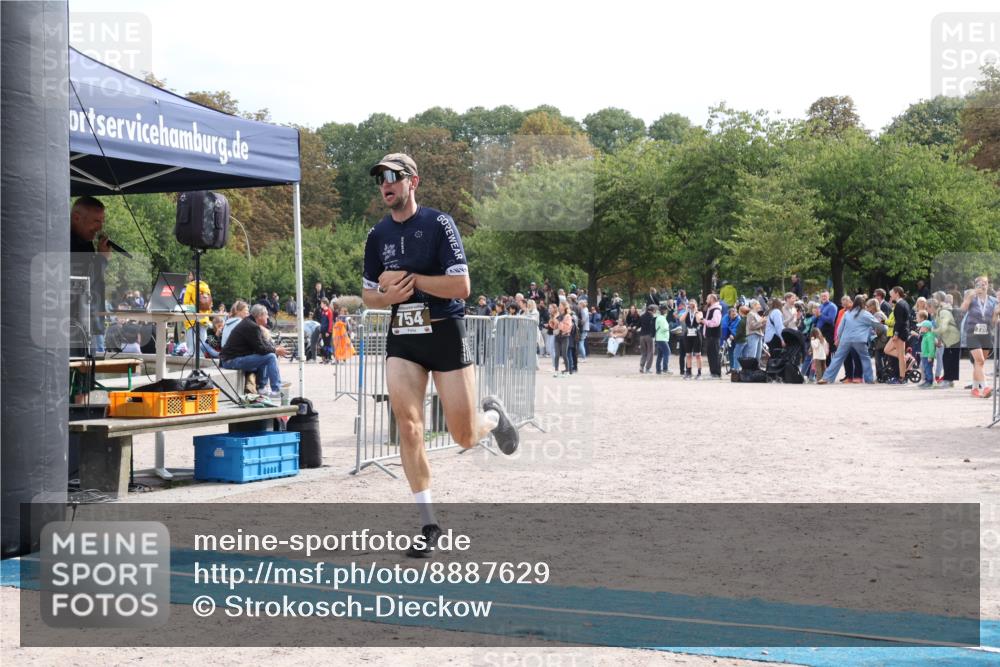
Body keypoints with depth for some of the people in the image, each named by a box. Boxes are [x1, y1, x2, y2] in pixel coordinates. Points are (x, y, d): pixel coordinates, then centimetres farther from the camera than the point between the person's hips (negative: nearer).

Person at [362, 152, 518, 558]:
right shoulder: (378, 236, 8)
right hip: (402, 339, 4)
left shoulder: (438, 224, -8)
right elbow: (368, 296, 16)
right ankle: (428, 524, -4)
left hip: (445, 333, -4)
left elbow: (461, 286, -16)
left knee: (465, 437, 0)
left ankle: (492, 416, 38)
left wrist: (409, 279, -17)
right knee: (407, 424, -13)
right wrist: (388, 295, -7)